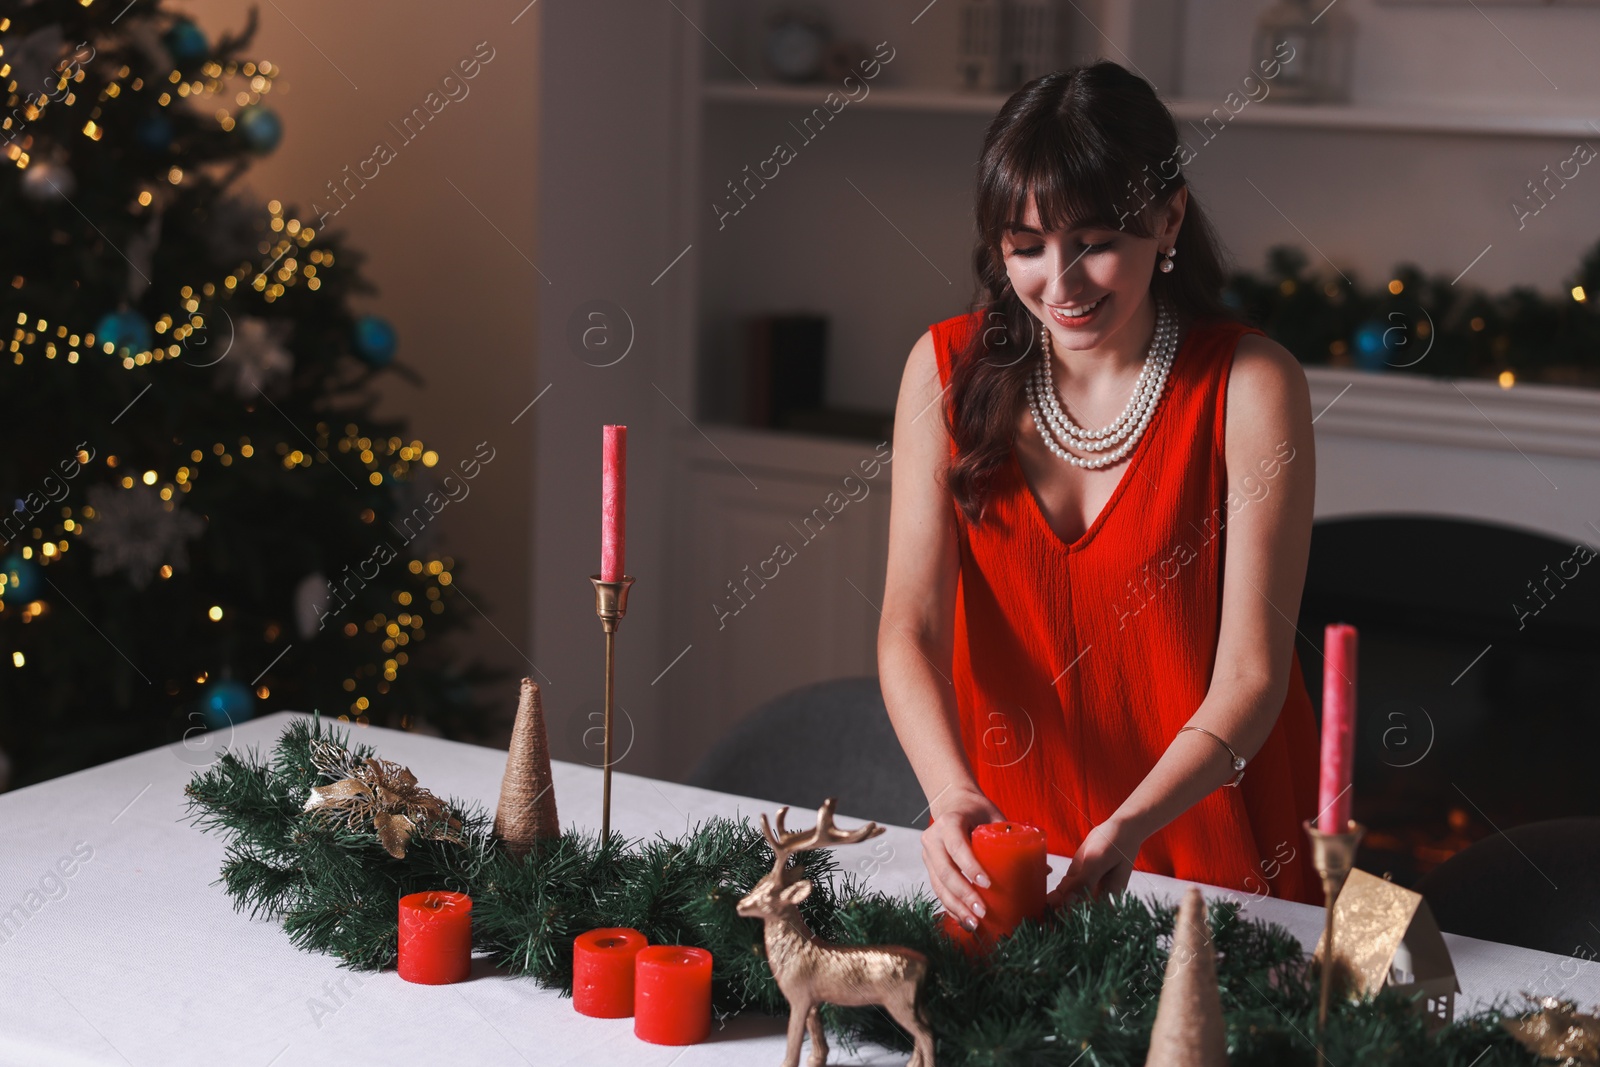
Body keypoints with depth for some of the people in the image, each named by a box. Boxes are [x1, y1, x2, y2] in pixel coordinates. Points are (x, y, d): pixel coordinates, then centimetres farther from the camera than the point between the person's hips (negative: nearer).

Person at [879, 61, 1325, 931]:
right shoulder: (949, 369, -4)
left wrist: (1131, 827, -29)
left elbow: (1252, 674, -14)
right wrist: (954, 795, -27)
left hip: (1201, 821, -2)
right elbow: (910, 626, -9)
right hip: (1009, 819, 2)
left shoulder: (1248, 386, -12)